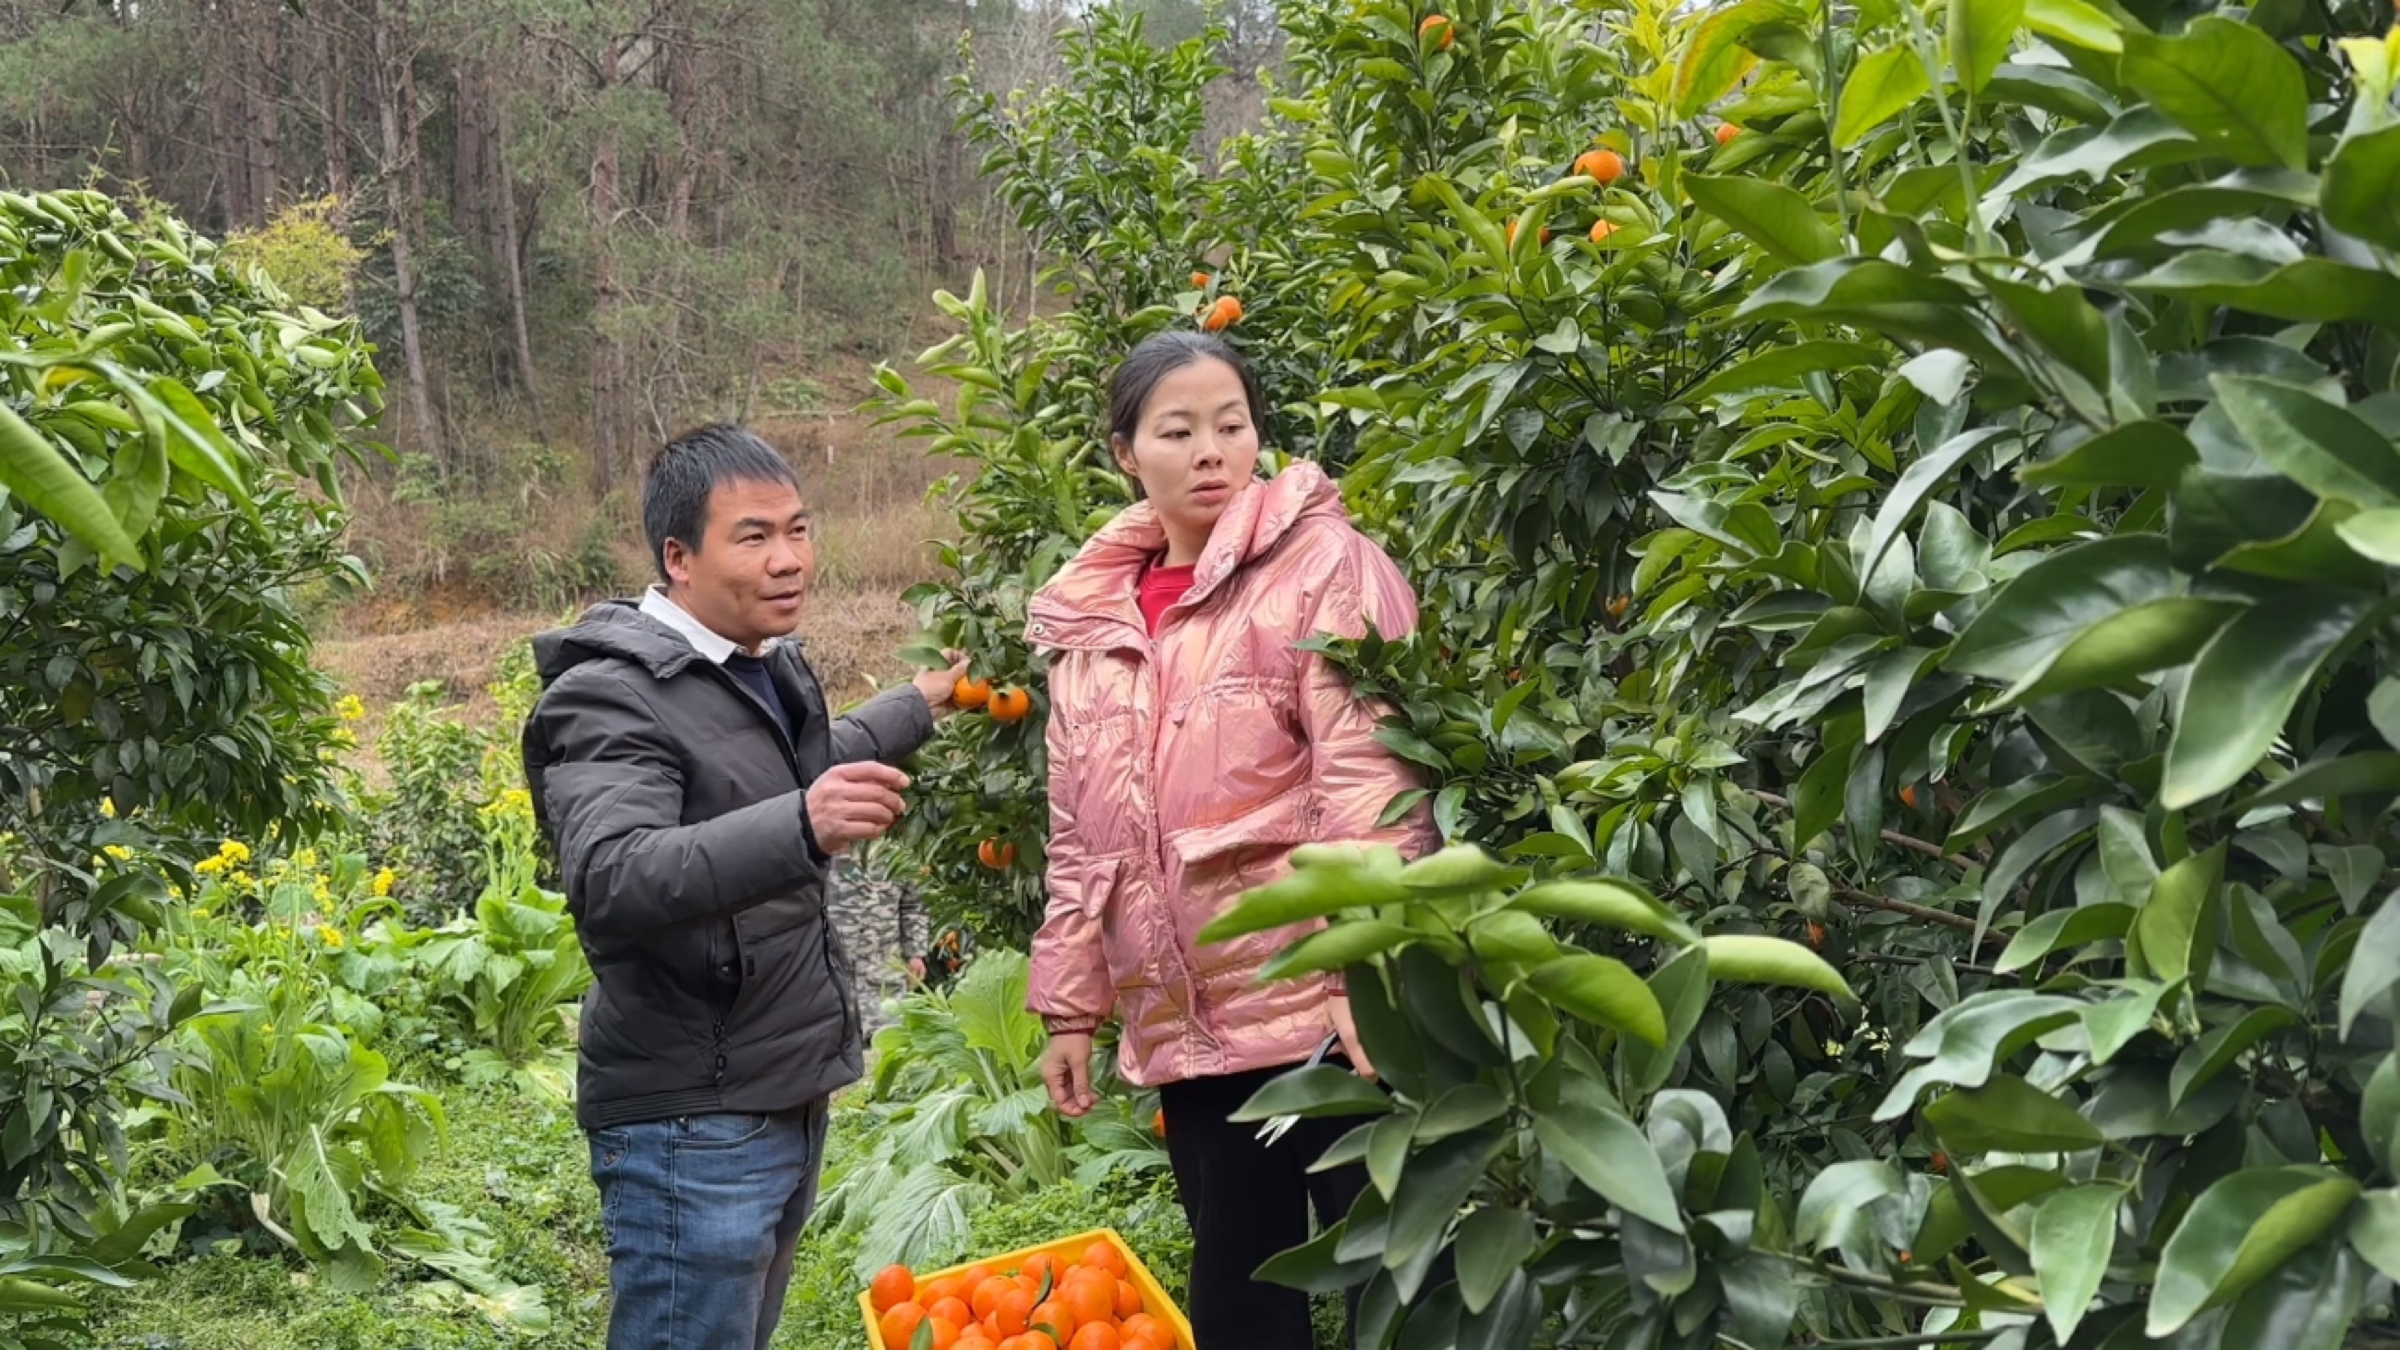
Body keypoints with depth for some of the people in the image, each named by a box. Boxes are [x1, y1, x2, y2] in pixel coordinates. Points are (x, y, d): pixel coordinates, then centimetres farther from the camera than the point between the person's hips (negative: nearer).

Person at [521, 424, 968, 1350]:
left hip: (790, 1101, 9)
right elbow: (610, 883, -34)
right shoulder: (612, 698, -18)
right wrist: (801, 828, -47)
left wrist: (916, 708, 42)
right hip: (692, 1129, -9)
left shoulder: (769, 666, 11)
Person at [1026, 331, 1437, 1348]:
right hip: (1186, 1027, 6)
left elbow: (1367, 773, -13)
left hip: (1321, 1005, -5)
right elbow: (1080, 834, 17)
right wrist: (1072, 1004, 16)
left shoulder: (1320, 561, -5)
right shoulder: (1091, 614, 12)